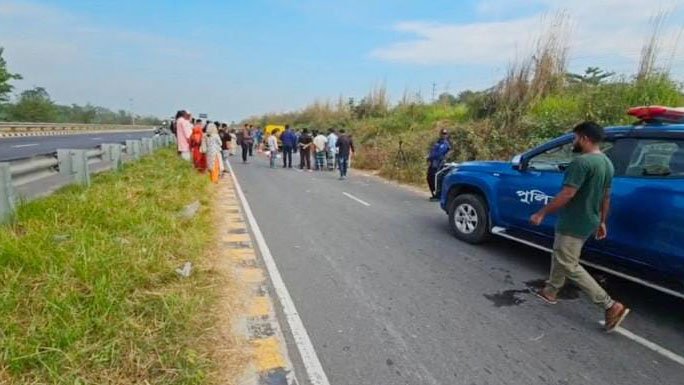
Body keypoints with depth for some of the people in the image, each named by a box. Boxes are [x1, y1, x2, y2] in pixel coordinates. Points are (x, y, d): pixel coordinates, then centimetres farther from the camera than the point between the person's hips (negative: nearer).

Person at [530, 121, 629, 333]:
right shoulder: (607, 163, 9)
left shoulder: (582, 161, -23)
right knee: (560, 256, 22)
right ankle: (551, 291, 36)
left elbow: (567, 194, -27)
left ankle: (611, 306, 0)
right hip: (588, 222, 10)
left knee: (570, 266, -1)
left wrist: (541, 213, -19)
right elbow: (606, 197, 15)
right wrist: (601, 222, 24)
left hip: (573, 224, -10)